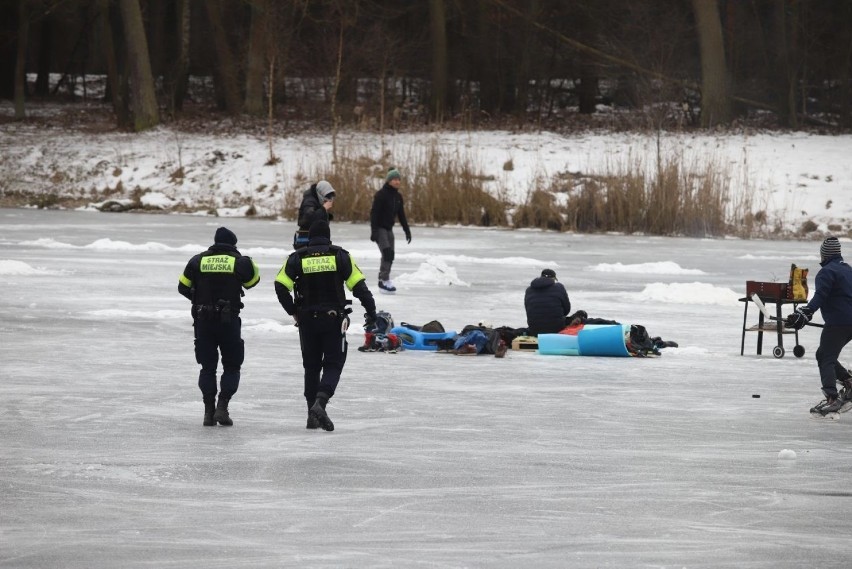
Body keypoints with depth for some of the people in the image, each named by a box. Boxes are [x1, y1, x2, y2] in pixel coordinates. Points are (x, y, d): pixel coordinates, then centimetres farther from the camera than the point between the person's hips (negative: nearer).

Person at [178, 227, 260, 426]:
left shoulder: (198, 261, 3)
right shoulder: (240, 262, -3)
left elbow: (183, 287, 10)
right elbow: (252, 280, 14)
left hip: (203, 321, 2)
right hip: (229, 320, -2)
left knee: (208, 366, 12)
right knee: (232, 366, 10)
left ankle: (209, 411, 6)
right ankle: (222, 407, -6)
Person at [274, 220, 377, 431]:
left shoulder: (297, 257, 2)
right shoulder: (340, 255, -1)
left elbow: (281, 285, -7)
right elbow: (358, 285, -5)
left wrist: (293, 311, 4)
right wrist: (371, 310, 4)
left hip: (307, 320, 2)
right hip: (334, 319, -2)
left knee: (311, 366, 15)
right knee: (333, 364, 3)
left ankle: (313, 414, 16)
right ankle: (320, 403, -22)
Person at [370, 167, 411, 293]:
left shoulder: (398, 197, 8)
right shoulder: (381, 194, -14)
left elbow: (401, 215, 16)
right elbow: (374, 213, -17)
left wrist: (407, 230, 13)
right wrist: (374, 231, -23)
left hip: (389, 229, 8)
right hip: (379, 228, -8)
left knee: (389, 255, 7)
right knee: (387, 253, -20)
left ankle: (382, 282, 15)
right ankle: (385, 280, -18)